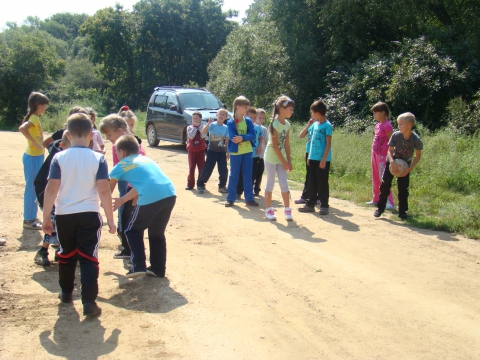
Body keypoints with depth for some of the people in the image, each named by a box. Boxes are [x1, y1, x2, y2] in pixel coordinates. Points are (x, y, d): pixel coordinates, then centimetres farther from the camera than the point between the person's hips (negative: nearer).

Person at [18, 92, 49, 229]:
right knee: (31, 188, -2)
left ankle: (31, 217, 25)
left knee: (34, 188, 15)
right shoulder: (34, 118, -16)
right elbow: (22, 128, -34)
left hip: (36, 157, 9)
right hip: (33, 158, -9)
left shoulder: (35, 118, 11)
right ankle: (28, 220, 5)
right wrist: (35, 143, -28)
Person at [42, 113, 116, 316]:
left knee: (66, 254, 20)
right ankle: (89, 302, -4)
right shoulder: (98, 158, -6)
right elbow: (104, 191, -10)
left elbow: (51, 189, -9)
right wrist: (110, 219, -3)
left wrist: (46, 217, -1)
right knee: (88, 258, 2)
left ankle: (66, 292, 36)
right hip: (89, 215, -2)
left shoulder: (59, 158, -4)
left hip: (64, 215, 2)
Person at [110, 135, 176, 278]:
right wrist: (122, 200, 37)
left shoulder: (122, 165, 15)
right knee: (157, 232, 24)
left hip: (150, 198, -6)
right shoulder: (145, 159, 29)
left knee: (133, 230, 17)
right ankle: (158, 268, 30)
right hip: (169, 194, 6)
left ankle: (138, 266, 10)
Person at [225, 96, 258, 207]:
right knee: (234, 175, 5)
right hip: (235, 152, -3)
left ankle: (249, 199, 15)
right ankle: (231, 199, 14)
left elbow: (253, 135, -7)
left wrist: (242, 138, -23)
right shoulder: (231, 122, -7)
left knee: (248, 176, 8)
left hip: (247, 152, 3)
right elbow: (232, 137, -16)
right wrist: (246, 137, -17)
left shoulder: (248, 121, 3)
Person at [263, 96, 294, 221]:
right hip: (271, 158, -6)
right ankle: (268, 209, 15)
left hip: (281, 157, 6)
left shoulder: (287, 124, 3)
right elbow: (275, 145, -17)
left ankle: (287, 209, 11)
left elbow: (286, 144, 6)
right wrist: (284, 162, -14)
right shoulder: (274, 124, -18)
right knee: (270, 183, 4)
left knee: (284, 184, 4)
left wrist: (289, 160, 3)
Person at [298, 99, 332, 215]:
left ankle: (324, 206, 9)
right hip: (313, 159, 7)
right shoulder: (315, 125, 11)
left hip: (322, 160, -7)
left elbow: (328, 144, -13)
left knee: (322, 183, 0)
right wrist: (309, 156, 15)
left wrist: (324, 159, -18)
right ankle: (311, 204, 21)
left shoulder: (327, 126, -11)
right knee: (311, 183, 12)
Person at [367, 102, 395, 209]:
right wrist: (373, 152, 14)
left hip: (382, 156, -9)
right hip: (375, 154, 9)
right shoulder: (377, 125, 10)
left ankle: (390, 202, -4)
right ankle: (376, 199, 27)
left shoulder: (387, 125, -15)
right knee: (375, 178, 16)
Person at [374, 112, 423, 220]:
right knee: (385, 185, -2)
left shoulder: (416, 139, -23)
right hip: (392, 163, 1)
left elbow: (418, 155, -11)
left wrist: (409, 169, -18)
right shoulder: (395, 135, -22)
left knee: (403, 189, 2)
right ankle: (380, 208, 10)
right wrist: (392, 162, -31)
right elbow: (390, 150, -13)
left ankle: (402, 211, 15)